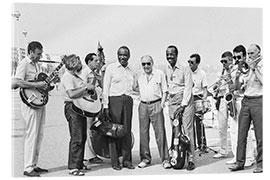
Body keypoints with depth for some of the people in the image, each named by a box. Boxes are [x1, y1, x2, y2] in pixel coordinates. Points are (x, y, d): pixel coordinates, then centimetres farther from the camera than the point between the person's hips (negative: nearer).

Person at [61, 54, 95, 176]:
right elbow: (72, 94, -23)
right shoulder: (67, 77, -11)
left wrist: (90, 87, 13)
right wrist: (86, 87, -19)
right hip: (72, 107, -10)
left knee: (82, 137, 13)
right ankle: (73, 167, -4)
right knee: (76, 139, -10)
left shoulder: (76, 76, 20)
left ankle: (79, 164, 23)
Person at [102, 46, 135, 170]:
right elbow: (106, 87, -1)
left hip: (128, 101, 4)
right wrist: (105, 105, -8)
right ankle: (115, 161, 4)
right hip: (114, 100, -4)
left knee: (127, 131, 5)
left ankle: (127, 160, 12)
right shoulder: (111, 68, 3)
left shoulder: (130, 71, 17)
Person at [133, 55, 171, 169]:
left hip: (156, 105, -3)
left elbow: (165, 90, 4)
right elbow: (134, 88, 25)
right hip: (143, 105, 4)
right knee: (143, 133, 6)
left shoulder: (160, 74, 4)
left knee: (160, 132, -6)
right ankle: (145, 158, 16)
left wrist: (162, 103, -7)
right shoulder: (139, 76, 13)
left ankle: (165, 159, -1)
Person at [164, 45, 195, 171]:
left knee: (187, 129, -8)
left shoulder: (185, 69, -4)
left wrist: (183, 105, -13)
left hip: (185, 101, -4)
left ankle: (190, 159, -4)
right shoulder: (165, 70, 10)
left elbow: (188, 88, -7)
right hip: (172, 101, 4)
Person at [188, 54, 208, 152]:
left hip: (198, 98, -2)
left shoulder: (202, 73, -1)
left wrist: (203, 100, -15)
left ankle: (202, 144, 4)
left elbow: (205, 89, 0)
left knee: (199, 122, -4)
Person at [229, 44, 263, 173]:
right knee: (241, 133, 5)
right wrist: (238, 76, -3)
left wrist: (255, 68, -12)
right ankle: (240, 162, 12)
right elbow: (238, 87, 14)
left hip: (258, 101, -5)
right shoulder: (247, 67, 15)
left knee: (259, 135, -2)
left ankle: (260, 163, 8)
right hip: (246, 101, 5)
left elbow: (264, 82, -17)